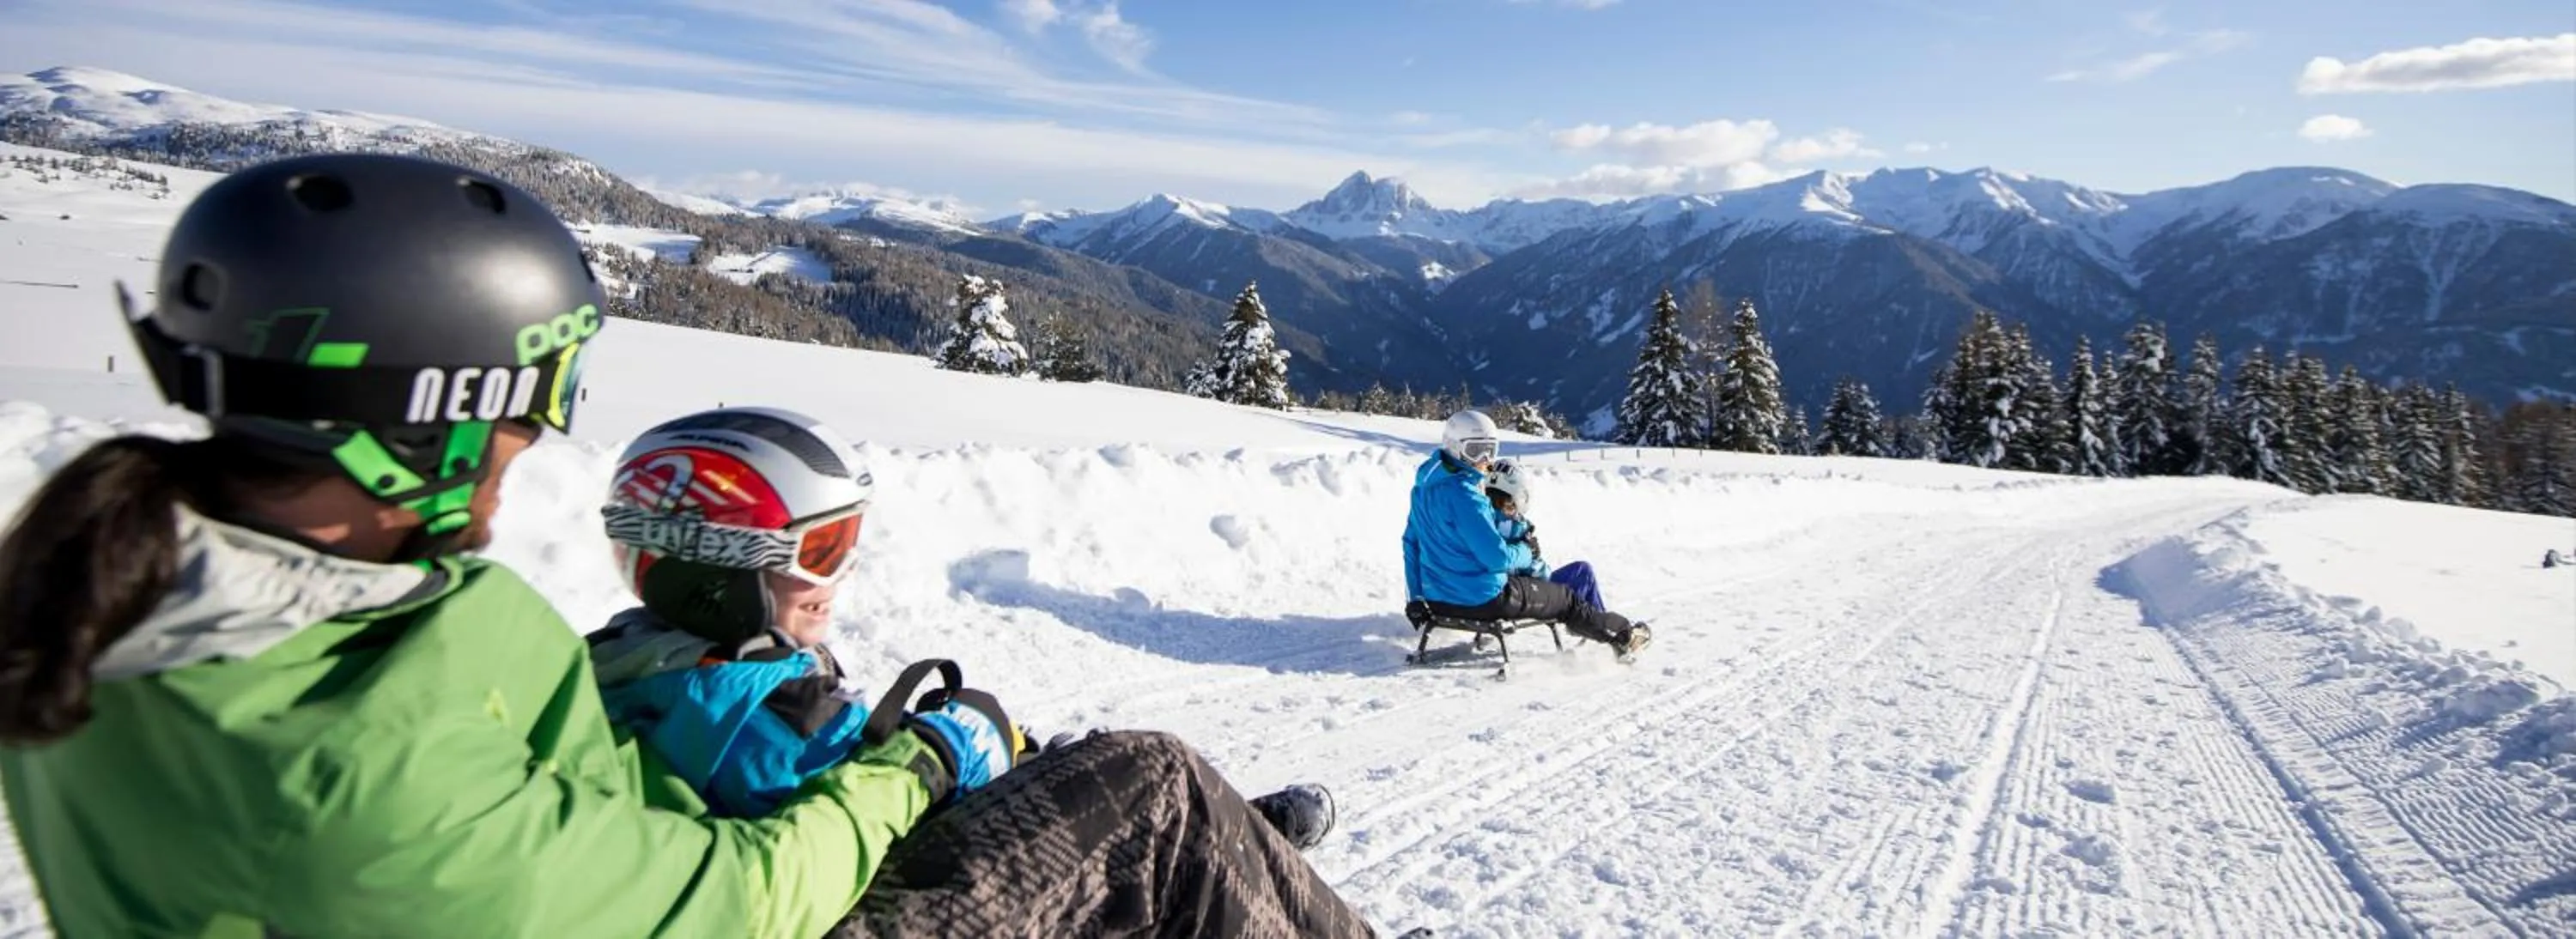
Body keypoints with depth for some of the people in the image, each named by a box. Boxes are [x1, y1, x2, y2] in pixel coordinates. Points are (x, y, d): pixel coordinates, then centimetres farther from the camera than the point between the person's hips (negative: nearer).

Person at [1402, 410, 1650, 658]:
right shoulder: (1462, 494, -25)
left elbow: (1411, 542, 10)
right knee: (1565, 598, 12)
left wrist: (1415, 598, 15)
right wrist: (1527, 553, -1)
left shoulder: (1425, 486, 4)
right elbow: (1498, 557, -23)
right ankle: (1622, 635, 29)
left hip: (1438, 597, 8)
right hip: (1481, 599, -8)